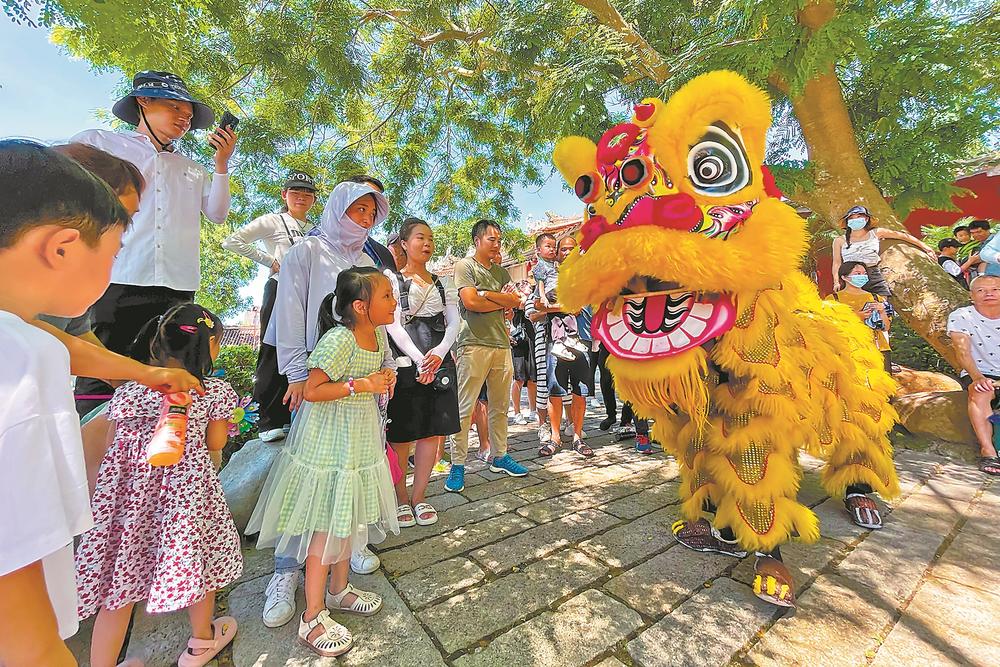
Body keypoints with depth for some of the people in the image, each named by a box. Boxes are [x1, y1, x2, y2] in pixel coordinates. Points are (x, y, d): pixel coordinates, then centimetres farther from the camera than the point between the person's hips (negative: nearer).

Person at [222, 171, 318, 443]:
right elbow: (232, 241, -4)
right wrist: (268, 260, -6)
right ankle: (268, 422, 5)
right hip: (279, 291, -5)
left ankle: (288, 417, 16)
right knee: (274, 354, -3)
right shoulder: (272, 221, 3)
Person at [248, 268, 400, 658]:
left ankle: (338, 590, 41)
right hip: (329, 440, -8)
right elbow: (312, 391, -24)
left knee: (350, 517, 20)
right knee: (327, 526, 3)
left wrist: (384, 378, 2)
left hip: (360, 439, 9)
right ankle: (312, 618, 23)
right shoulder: (338, 340, -25)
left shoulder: (378, 334, 2)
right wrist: (360, 385, -28)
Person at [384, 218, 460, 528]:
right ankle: (401, 498, 20)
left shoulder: (441, 283, 18)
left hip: (439, 360, 5)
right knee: (401, 433, 2)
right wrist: (419, 361, -17)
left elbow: (454, 322, 7)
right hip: (405, 362, -4)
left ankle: (419, 497, 20)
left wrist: (439, 352, -12)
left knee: (433, 430, 5)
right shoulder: (392, 278, 4)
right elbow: (393, 324, -7)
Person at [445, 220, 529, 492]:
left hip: (501, 344, 6)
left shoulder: (500, 271, 21)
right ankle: (457, 465, 6)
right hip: (474, 344, -6)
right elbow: (471, 302, -12)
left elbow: (516, 301, 7)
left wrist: (485, 294, -5)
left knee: (500, 407, 12)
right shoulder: (465, 266, 2)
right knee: (465, 408, -3)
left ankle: (499, 456, 25)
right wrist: (502, 301, 0)